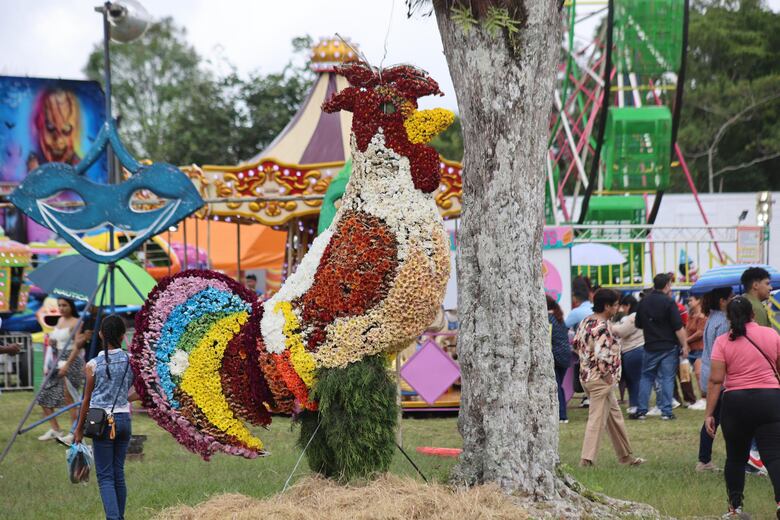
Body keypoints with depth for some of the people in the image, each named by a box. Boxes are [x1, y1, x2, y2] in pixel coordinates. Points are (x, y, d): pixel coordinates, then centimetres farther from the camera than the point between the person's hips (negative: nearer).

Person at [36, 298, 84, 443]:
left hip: (71, 362, -9)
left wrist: (66, 365, -24)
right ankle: (54, 430, 15)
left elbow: (77, 346, -17)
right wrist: (51, 342, 4)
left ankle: (74, 433, -3)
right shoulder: (60, 320, 15)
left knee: (69, 398, -9)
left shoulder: (75, 323, -10)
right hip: (56, 361, 9)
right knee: (44, 396, 7)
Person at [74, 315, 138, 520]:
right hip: (124, 419, 3)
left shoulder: (93, 365, -9)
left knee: (105, 476, -2)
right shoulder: (131, 361, -2)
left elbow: (87, 400, -3)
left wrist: (79, 428, 8)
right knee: (119, 473, 15)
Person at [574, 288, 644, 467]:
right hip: (600, 379, -10)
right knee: (597, 420, -4)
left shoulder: (586, 322, 7)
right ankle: (587, 460, -3)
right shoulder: (602, 327, -21)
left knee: (615, 415, 19)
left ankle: (626, 456, 28)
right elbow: (602, 356, -29)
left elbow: (576, 344, 16)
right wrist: (607, 375, -16)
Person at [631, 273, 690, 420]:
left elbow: (638, 324, 16)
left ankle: (641, 411, 10)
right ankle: (666, 411, 0)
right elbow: (678, 328, -15)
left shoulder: (643, 302, 4)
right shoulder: (669, 303, -12)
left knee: (646, 377, 12)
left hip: (650, 346, 4)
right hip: (669, 347, -4)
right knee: (667, 378, 2)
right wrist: (684, 345, -9)